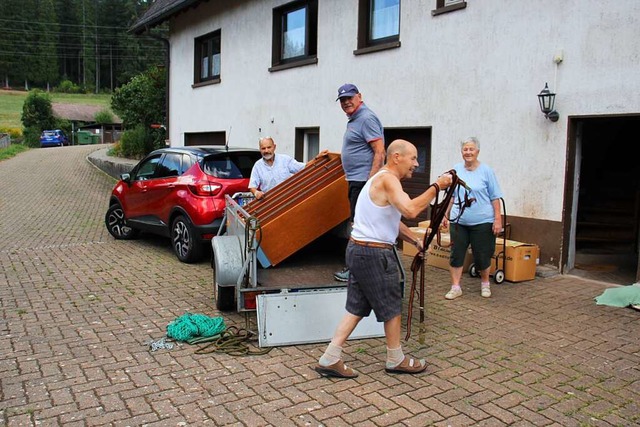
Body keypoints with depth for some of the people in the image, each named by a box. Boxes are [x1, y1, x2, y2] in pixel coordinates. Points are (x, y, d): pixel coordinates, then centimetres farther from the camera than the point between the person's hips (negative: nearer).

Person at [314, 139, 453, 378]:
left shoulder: (382, 179, 18)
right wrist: (436, 187, -21)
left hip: (357, 250, 10)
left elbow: (393, 221, 23)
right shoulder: (388, 179, -16)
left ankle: (329, 359, 15)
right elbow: (410, 210, -31)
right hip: (375, 254, -10)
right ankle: (396, 361, 26)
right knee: (392, 308, 8)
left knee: (357, 308, 14)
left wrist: (416, 241, 14)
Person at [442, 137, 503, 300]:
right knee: (456, 255, 3)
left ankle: (485, 284, 30)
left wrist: (498, 219, -8)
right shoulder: (456, 170, 6)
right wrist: (446, 214, 10)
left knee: (482, 256, 6)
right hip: (458, 221, 3)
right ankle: (456, 287, 13)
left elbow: (495, 197, -2)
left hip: (482, 222, -3)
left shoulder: (486, 171, -2)